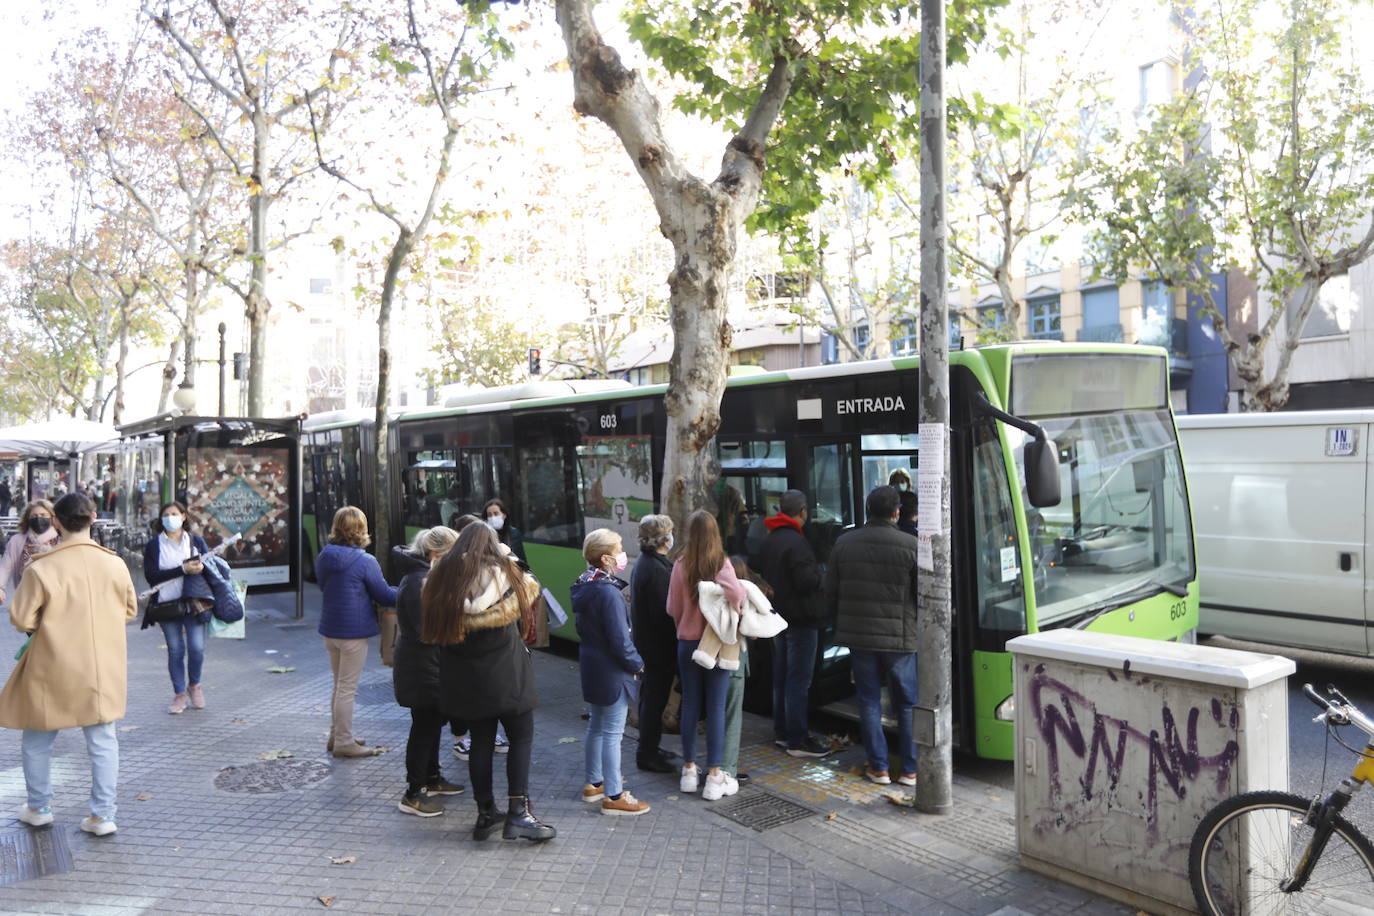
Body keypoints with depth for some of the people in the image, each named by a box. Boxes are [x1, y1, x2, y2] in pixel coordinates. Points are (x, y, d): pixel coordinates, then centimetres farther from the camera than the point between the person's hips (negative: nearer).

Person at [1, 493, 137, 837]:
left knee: (37, 741, 20)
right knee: (103, 741, 10)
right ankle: (102, 815, 13)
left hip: (53, 670, -2)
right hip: (103, 669, 2)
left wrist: (50, 621, 10)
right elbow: (129, 610, 5)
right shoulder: (114, 564, -6)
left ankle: (38, 808, 34)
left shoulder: (41, 569, -15)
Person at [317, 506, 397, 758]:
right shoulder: (365, 562, -18)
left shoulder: (323, 557, 3)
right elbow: (384, 595, -12)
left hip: (330, 629, 7)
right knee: (347, 688, 3)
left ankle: (336, 735, 30)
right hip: (353, 631, -7)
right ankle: (344, 742, 12)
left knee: (339, 685, 20)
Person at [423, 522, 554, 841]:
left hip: (463, 677, 4)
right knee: (521, 737, 6)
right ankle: (518, 812, 0)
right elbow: (530, 591, 6)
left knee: (481, 741, 13)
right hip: (505, 674, -4)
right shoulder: (505, 573, -9)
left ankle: (485, 814, 19)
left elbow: (432, 628, 11)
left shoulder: (441, 578, 3)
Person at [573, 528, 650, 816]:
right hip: (612, 672, -9)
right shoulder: (608, 592, -25)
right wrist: (637, 664, -8)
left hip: (591, 668, 9)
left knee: (596, 727, 21)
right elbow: (620, 640, -24)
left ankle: (593, 783, 34)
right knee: (612, 733, 0)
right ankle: (613, 796, 10)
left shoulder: (583, 587, 4)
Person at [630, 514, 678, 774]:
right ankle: (648, 755, 10)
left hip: (646, 642, 10)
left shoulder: (643, 563, 9)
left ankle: (648, 749, 33)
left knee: (650, 696, 20)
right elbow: (664, 613, -24)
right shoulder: (657, 570, -23)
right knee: (655, 699, 0)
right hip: (659, 645, -10)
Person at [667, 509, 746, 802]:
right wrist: (738, 613, -7)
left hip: (688, 643, 2)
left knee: (690, 705, 13)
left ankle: (689, 770, 23)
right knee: (716, 708, 4)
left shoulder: (680, 566, -5)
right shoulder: (721, 563, -10)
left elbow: (673, 608, 0)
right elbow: (735, 592, -27)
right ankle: (714, 777, 9)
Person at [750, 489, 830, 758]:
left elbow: (755, 570, 15)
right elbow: (807, 582, -25)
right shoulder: (796, 542, -20)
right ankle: (797, 740, 2)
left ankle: (781, 731, 27)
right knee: (799, 680, -3)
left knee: (781, 676, 17)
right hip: (800, 618, -9)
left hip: (778, 616, 9)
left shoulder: (769, 541, 9)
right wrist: (820, 573, -6)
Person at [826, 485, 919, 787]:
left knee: (869, 701, 11)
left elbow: (830, 592, 5)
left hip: (858, 636, 3)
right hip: (900, 637, -2)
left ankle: (878, 767, 17)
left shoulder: (844, 544, 0)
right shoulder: (911, 545, -10)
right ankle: (911, 770, 16)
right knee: (907, 705, 10)